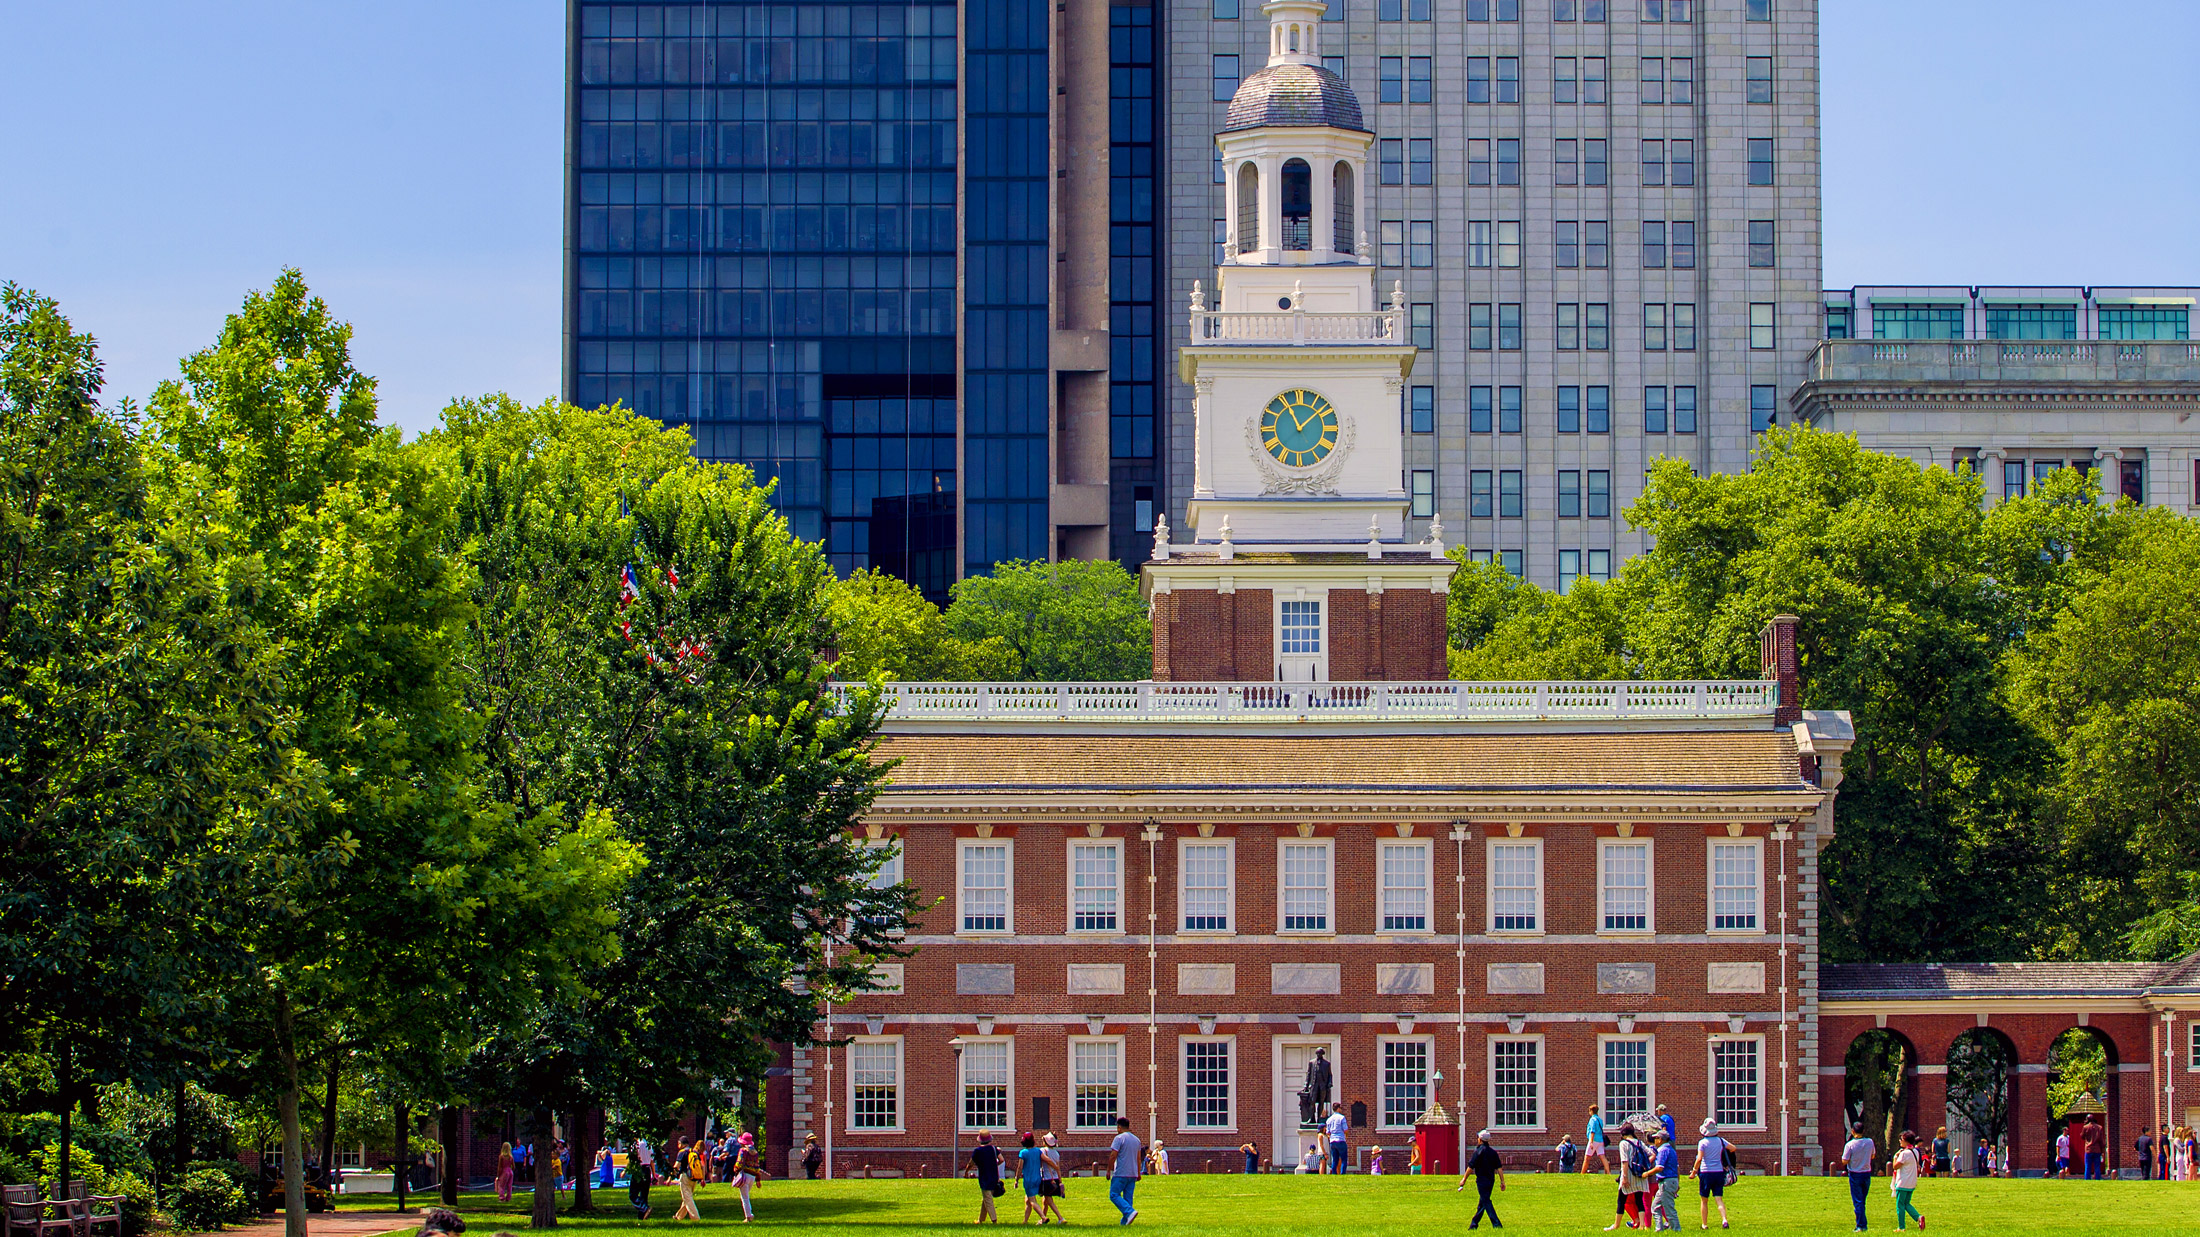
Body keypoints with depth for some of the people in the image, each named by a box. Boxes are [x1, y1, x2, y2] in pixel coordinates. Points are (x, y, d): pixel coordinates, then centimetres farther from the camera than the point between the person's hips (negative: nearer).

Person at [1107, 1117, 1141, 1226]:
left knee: (1114, 1195, -3)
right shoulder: (1136, 1139, 13)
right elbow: (1138, 1159, 17)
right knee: (1128, 1197, 9)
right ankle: (1125, 1221, 5)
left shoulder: (1119, 1138, -9)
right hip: (1133, 1174, 7)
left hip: (1121, 1173, -7)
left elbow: (1113, 1156, -12)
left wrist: (1109, 1170, -4)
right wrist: (1138, 1174, 23)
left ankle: (1130, 1212, -20)